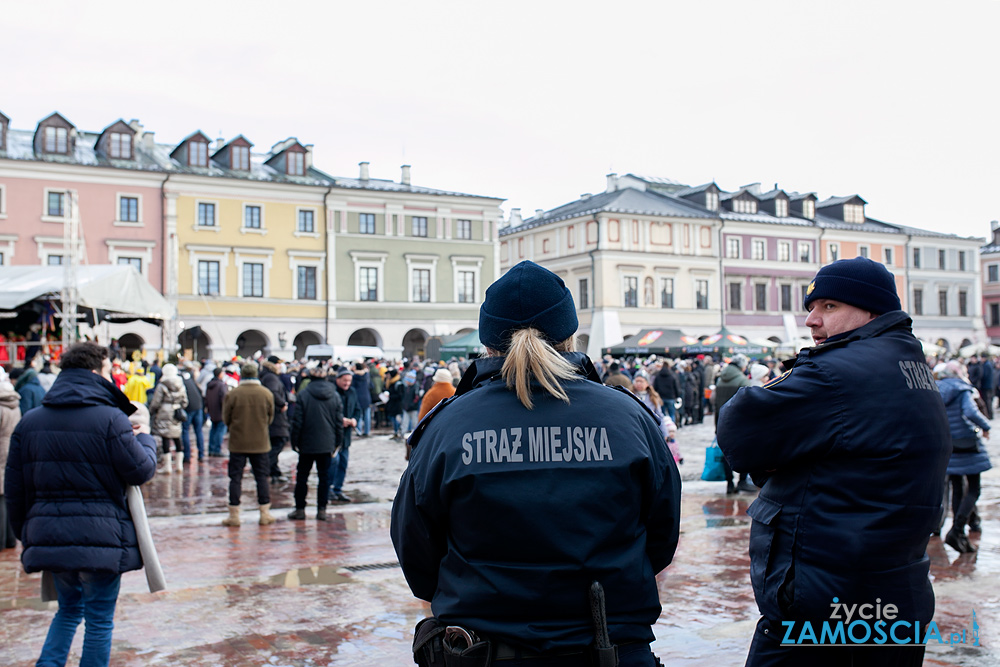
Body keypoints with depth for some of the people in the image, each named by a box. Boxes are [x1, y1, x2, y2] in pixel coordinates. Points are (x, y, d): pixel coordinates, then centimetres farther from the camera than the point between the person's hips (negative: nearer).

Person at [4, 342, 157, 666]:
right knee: (100, 621, 9)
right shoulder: (110, 419, -12)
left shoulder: (29, 421, 6)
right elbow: (142, 470, -8)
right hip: (100, 539, -5)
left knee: (69, 609, 24)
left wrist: (26, 534, 20)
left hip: (48, 538, 5)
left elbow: (14, 488, 9)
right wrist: (145, 440, 12)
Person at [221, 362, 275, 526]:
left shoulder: (232, 394, -10)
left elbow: (226, 419, 0)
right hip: (261, 442, 2)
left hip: (238, 443, -2)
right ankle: (265, 514, 12)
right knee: (262, 477, 10)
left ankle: (234, 515, 8)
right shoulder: (267, 394, -3)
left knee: (235, 477, 6)